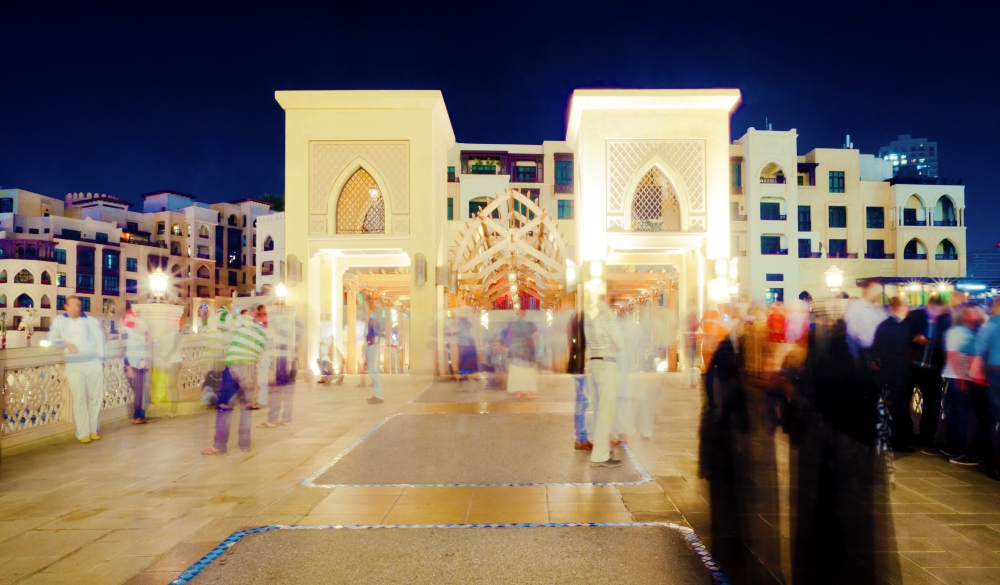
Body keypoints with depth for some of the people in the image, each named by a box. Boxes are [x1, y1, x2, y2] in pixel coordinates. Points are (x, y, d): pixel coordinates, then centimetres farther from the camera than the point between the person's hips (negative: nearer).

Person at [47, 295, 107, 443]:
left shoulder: (91, 320, 9)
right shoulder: (59, 320, 10)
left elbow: (100, 340, 7)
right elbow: (52, 338, 10)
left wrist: (101, 359, 0)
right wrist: (66, 343, -8)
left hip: (94, 363, 1)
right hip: (74, 365, -1)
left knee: (95, 398, 2)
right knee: (79, 399, -5)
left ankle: (93, 430, 12)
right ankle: (83, 433, 1)